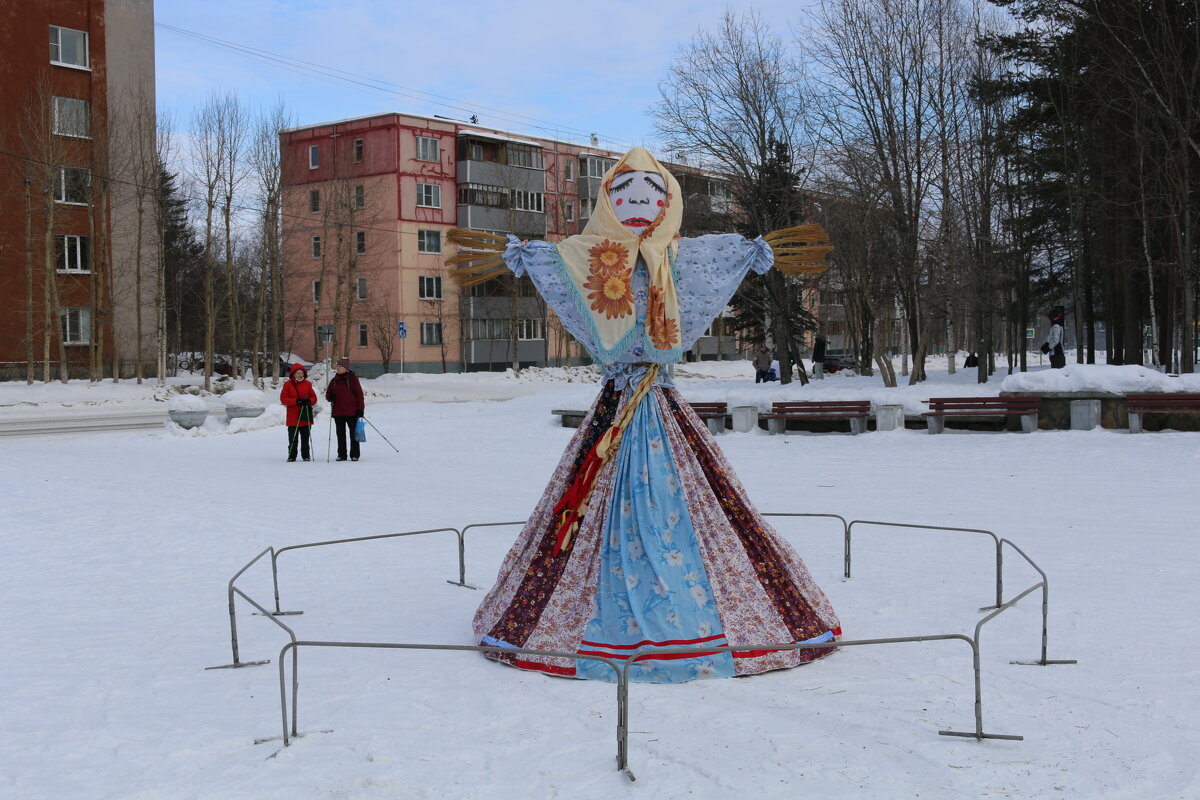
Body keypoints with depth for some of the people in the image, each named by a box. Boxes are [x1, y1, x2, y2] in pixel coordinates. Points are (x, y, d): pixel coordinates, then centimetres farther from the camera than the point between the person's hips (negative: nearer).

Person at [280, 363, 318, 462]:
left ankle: (306, 455, 15)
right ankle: (292, 456, 9)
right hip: (293, 416, -2)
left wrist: (309, 401, -14)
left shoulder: (307, 384, 9)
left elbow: (314, 397, 10)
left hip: (306, 416, 2)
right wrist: (296, 401, -18)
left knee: (305, 438, 8)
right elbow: (283, 399, -6)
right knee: (293, 438, 0)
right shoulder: (288, 384, 1)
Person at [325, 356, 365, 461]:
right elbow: (328, 394, 16)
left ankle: (354, 455, 7)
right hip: (338, 412, 5)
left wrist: (360, 409, -8)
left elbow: (359, 394, -3)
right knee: (340, 434, 9)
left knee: (353, 433, 1)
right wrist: (330, 397, -9)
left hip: (351, 411, -5)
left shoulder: (352, 378, -2)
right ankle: (341, 455, 16)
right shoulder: (335, 380, 10)